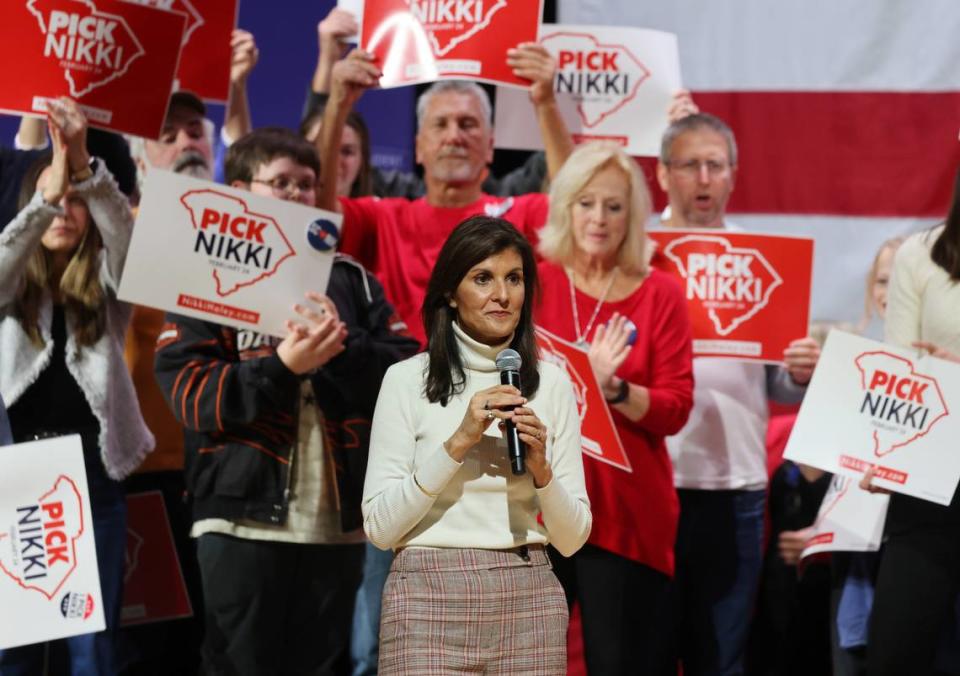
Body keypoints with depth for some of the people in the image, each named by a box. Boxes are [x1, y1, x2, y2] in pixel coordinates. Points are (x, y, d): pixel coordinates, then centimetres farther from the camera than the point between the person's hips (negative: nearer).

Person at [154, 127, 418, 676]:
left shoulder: (350, 280, 14)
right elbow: (190, 396, -8)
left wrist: (344, 346, -11)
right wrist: (282, 366, -19)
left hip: (339, 519, 3)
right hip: (246, 517, -3)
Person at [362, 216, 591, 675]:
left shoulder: (551, 383, 6)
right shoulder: (407, 380, -2)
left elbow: (572, 540, 7)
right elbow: (379, 527, -7)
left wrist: (541, 470, -11)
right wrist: (458, 442, -14)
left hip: (528, 603, 3)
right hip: (431, 602, -2)